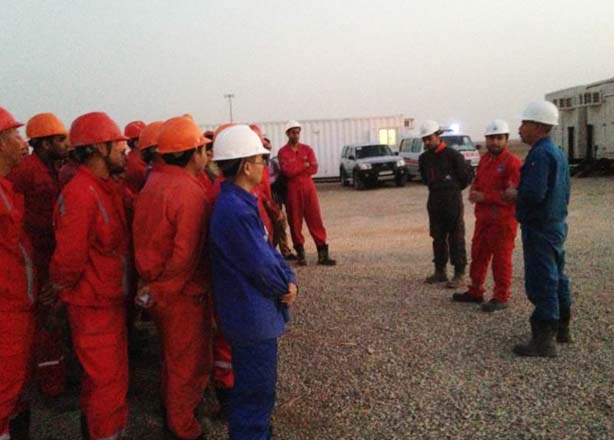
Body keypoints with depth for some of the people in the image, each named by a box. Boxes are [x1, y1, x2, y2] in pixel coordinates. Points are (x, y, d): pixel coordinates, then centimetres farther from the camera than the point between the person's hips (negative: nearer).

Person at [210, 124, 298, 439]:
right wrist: (286, 286, -4)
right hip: (253, 316, -11)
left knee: (256, 388, 26)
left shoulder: (240, 202, 6)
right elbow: (262, 266, -23)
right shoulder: (236, 211, -27)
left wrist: (290, 280, -5)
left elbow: (267, 249, 9)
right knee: (256, 393, 5)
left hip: (252, 312, 11)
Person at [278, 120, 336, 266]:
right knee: (295, 221, 2)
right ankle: (300, 253, 12)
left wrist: (296, 169, -9)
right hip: (292, 190, -2)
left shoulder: (307, 149, 10)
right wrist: (305, 165, -6)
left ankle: (322, 254, -1)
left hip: (308, 187, 2)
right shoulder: (283, 152, 0)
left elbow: (314, 169, -3)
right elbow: (287, 171, -14)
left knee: (315, 219, -2)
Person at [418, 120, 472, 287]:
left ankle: (459, 274, 4)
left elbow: (467, 177, -3)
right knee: (438, 238, 12)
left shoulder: (453, 155, -11)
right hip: (434, 202, 6)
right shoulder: (424, 158, 7)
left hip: (452, 201, -6)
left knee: (456, 239, -2)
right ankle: (440, 271, 22)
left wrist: (453, 190, 7)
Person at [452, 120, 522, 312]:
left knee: (501, 258, 0)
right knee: (478, 254, 15)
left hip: (503, 220, -8)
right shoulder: (484, 159, 13)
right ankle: (475, 291, 27)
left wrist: (485, 197, -20)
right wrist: (473, 193, 0)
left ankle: (501, 297, 11)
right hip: (483, 217, 8)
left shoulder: (513, 162, -13)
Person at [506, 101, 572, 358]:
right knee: (557, 278, 19)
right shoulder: (557, 153, 13)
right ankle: (561, 329, 34)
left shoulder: (540, 154, -20)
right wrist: (520, 192, 12)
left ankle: (543, 342, 2)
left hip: (539, 229, -10)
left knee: (541, 284, -5)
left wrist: (514, 194, -10)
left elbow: (533, 194, -30)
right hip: (556, 225, 10)